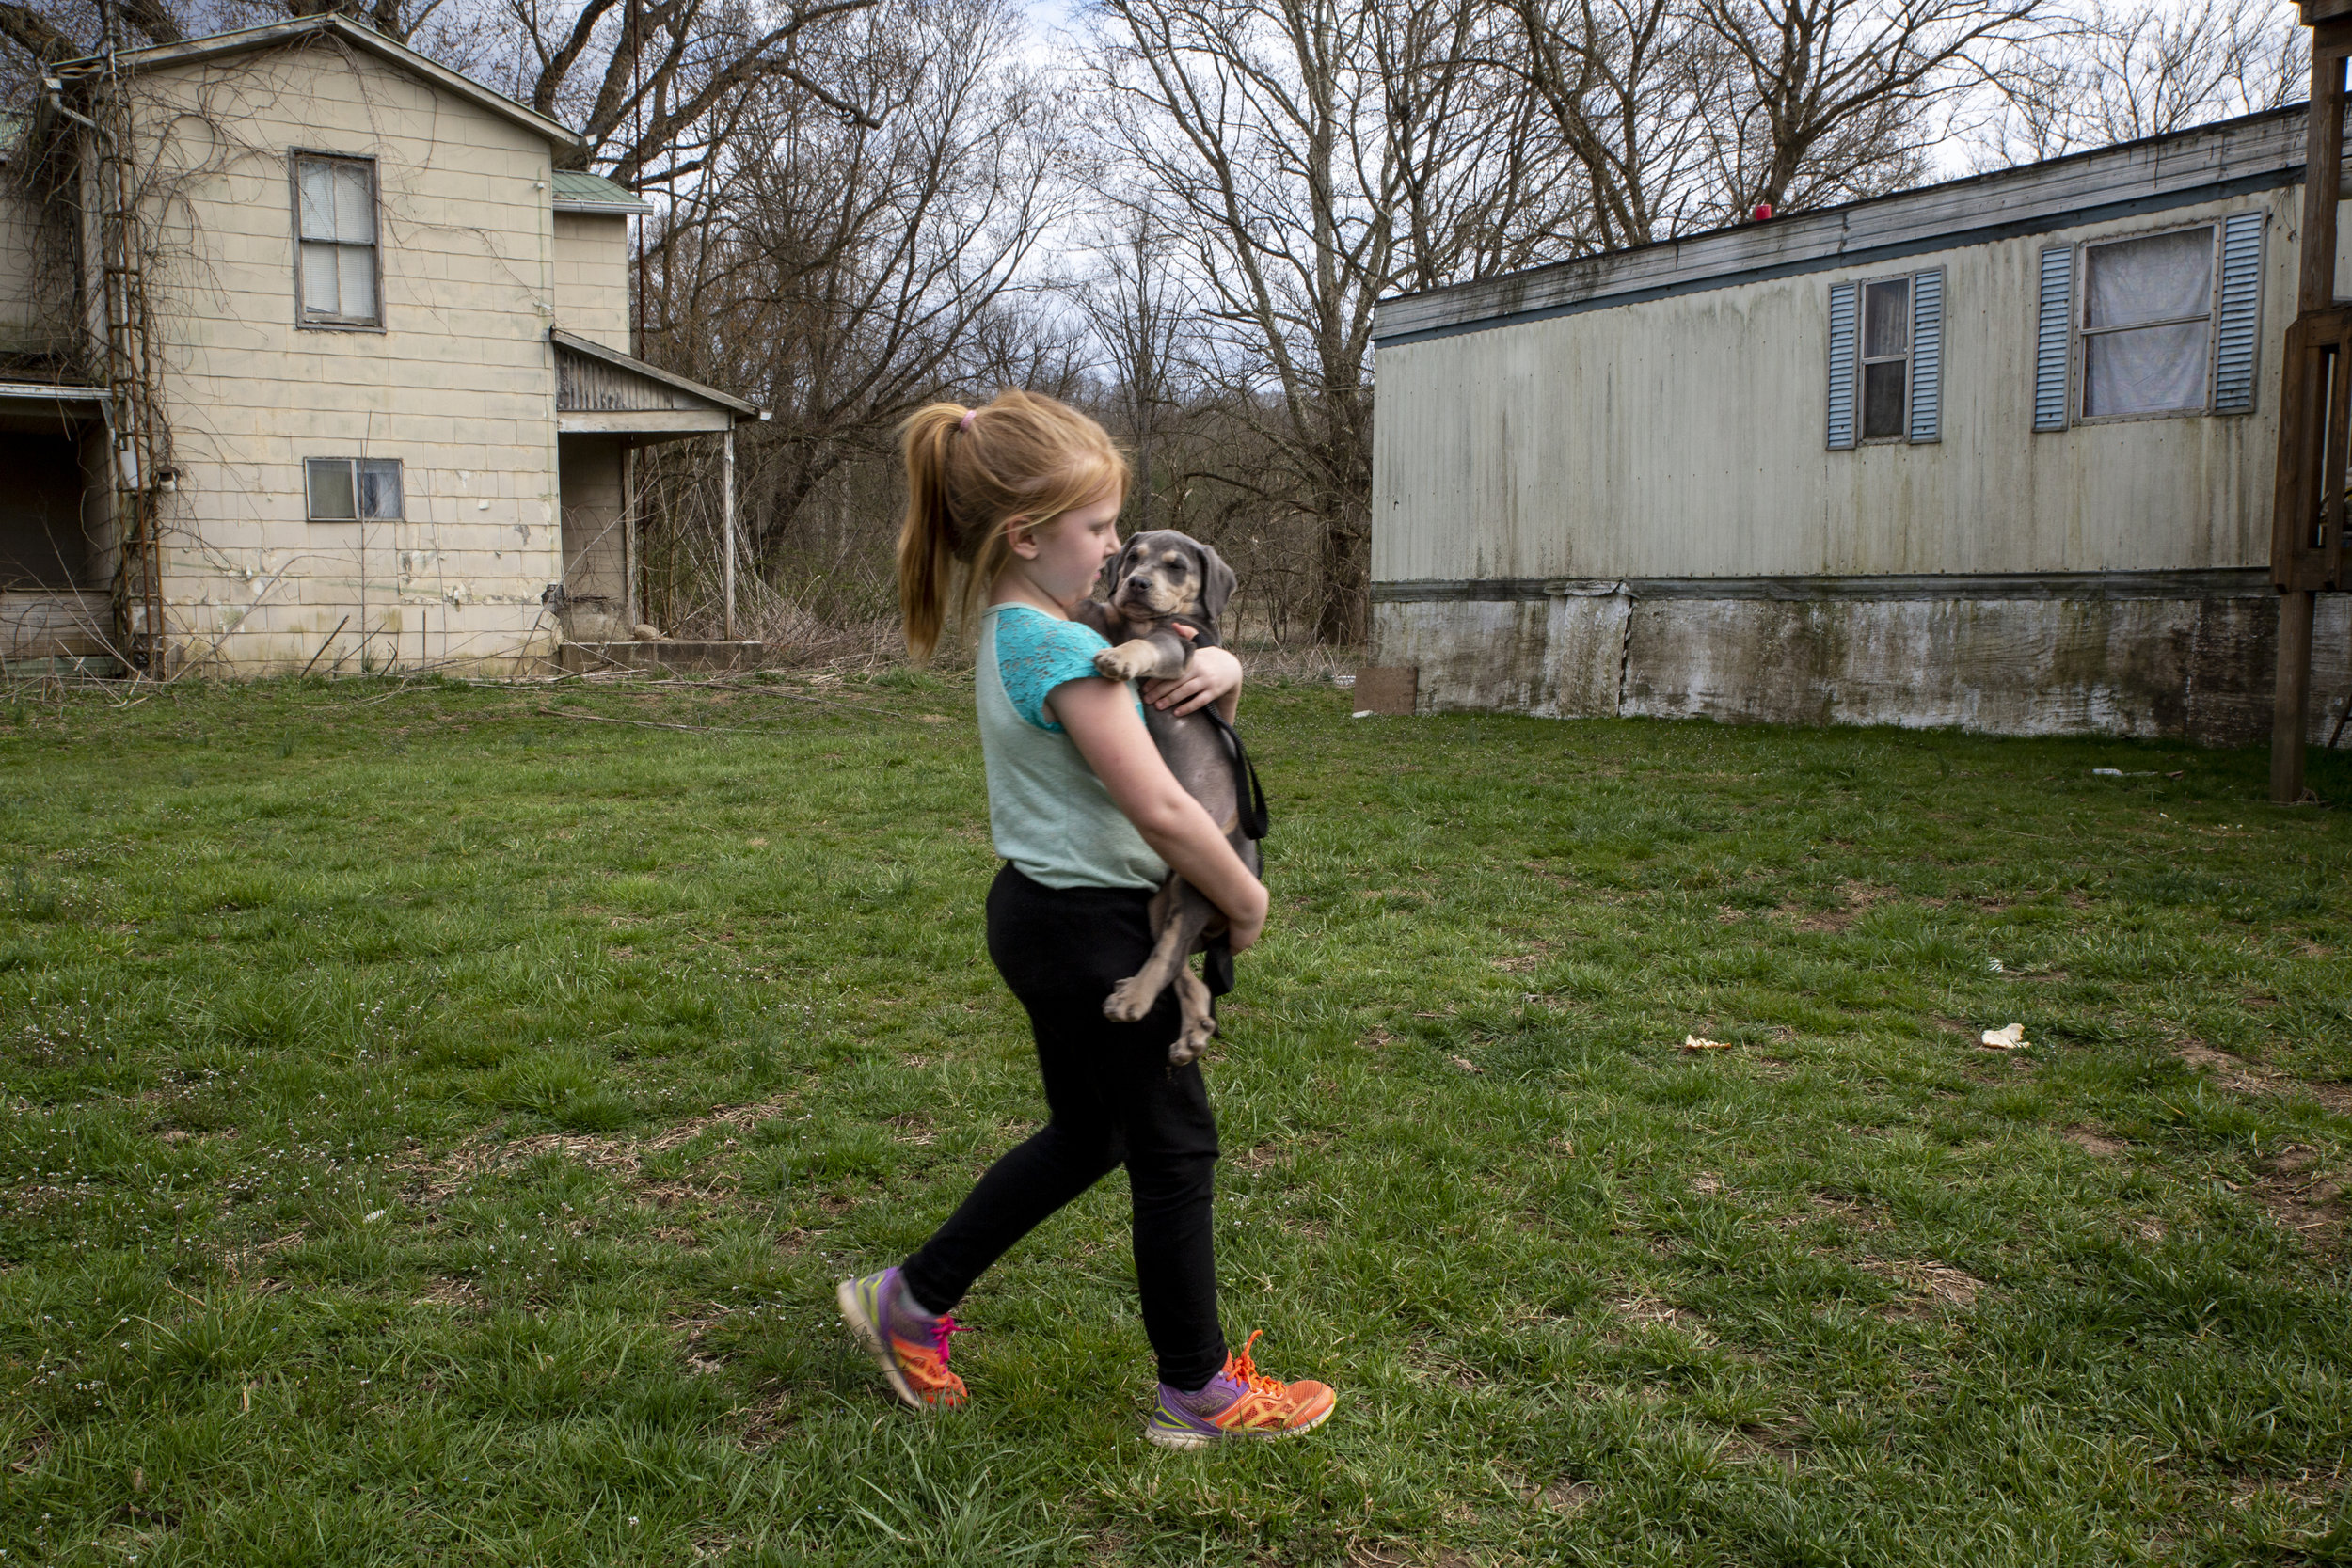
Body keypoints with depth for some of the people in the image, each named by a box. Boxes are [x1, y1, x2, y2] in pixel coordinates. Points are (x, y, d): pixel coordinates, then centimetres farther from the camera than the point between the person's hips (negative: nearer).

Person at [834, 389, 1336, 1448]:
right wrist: (1246, 900, -10)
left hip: (1045, 915, 10)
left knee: (1084, 1135, 23)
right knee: (1175, 1149, 6)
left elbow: (1169, 683, 17)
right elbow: (1161, 810, -25)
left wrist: (1218, 670, -5)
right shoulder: (1063, 649, -22)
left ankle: (913, 1300, 33)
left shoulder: (1012, 631, 8)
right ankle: (1199, 1391, 22)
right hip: (1090, 927, -10)